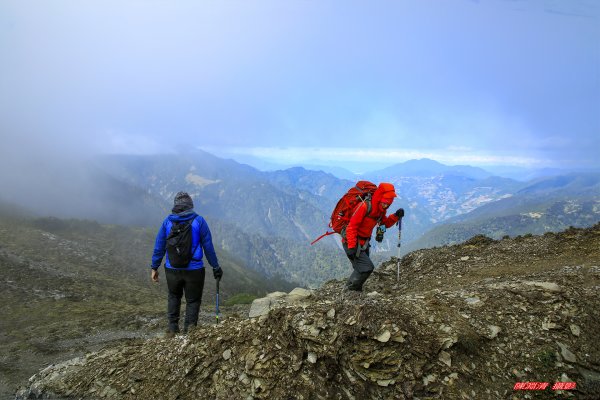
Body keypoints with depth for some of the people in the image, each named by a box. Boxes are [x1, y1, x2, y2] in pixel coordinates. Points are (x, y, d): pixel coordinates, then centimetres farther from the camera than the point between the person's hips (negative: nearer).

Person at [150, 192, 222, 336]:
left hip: (172, 270, 3)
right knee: (193, 300, 13)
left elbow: (159, 247, 4)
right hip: (194, 270, -2)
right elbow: (208, 247, -5)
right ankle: (189, 330, 9)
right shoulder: (198, 221, -7)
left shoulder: (167, 221, 0)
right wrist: (216, 267, 3)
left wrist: (154, 267, 14)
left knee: (174, 297, 25)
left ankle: (172, 329, 26)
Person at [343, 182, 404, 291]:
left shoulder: (380, 209, 2)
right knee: (367, 267, -13)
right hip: (352, 242, -9)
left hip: (363, 243, 9)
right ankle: (350, 289, 0)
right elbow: (352, 226, -24)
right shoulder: (365, 206, -25)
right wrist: (351, 247, -27)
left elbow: (385, 223, 15)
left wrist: (396, 216, -5)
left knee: (361, 269, 13)